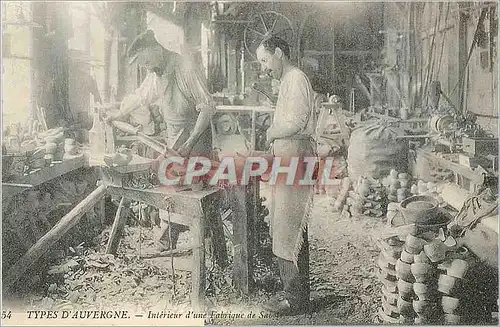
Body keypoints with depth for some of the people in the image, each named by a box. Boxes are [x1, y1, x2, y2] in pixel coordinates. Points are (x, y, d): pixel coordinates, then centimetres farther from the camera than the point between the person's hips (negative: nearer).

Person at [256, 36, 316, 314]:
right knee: (283, 228, 13)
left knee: (291, 230, -7)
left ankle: (297, 297, 1)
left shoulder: (296, 78, -10)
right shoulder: (287, 81, 22)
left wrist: (272, 133, -7)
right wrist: (274, 132, 3)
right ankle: (292, 289, 22)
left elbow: (296, 121, -22)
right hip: (286, 160, 10)